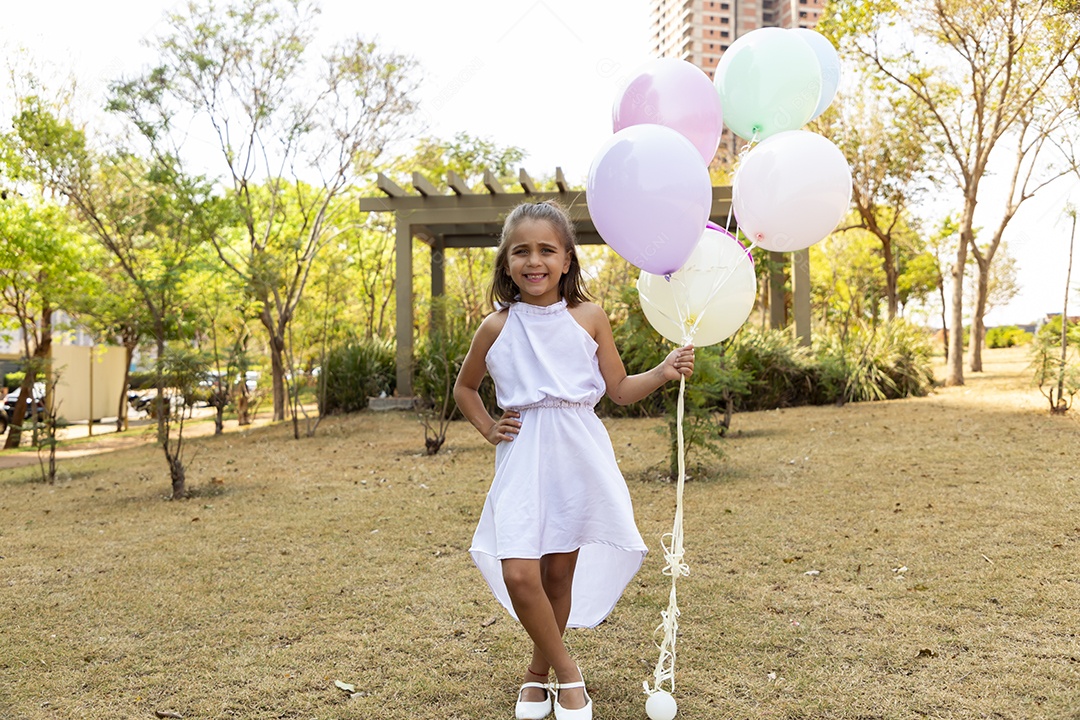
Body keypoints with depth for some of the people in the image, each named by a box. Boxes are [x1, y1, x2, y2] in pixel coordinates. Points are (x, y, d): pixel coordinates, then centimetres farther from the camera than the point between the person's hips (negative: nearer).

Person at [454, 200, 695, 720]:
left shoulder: (588, 318, 1)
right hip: (522, 459, 0)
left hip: (578, 458, 1)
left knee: (561, 573, 9)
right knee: (519, 575, -13)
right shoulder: (496, 327, 2)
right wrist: (488, 428, 5)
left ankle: (538, 671, 32)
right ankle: (567, 672, 11)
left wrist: (663, 373, -9)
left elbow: (620, 389, 6)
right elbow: (464, 388, 18)